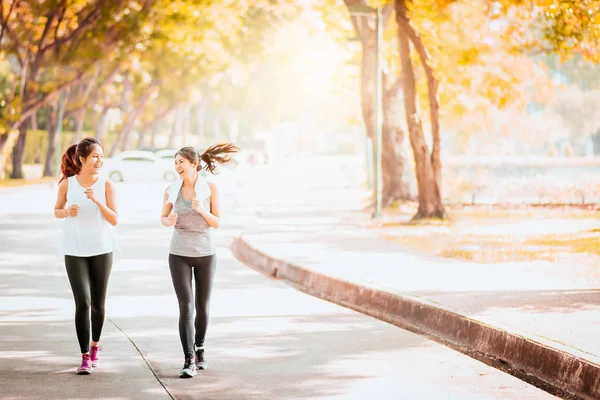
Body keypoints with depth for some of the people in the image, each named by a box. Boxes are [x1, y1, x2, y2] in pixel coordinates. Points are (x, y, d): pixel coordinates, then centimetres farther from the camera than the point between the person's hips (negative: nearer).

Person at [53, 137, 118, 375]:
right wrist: (67, 212, -14)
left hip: (102, 250, 1)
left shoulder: (106, 185, -8)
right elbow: (57, 211, 9)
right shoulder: (67, 184, -6)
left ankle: (95, 345, 33)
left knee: (98, 304, 7)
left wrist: (97, 200, -25)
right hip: (75, 250, -1)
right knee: (82, 303, -11)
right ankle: (85, 358, -5)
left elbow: (114, 220, -10)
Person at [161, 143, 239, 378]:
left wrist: (201, 210, -25)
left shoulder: (210, 188, -7)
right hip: (179, 254, 0)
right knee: (186, 307, -13)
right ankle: (189, 361, -13)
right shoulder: (172, 189, -3)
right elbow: (163, 218, 9)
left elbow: (217, 224, -6)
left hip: (205, 253, 0)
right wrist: (169, 221, -16)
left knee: (202, 308, 9)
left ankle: (199, 350, 35)